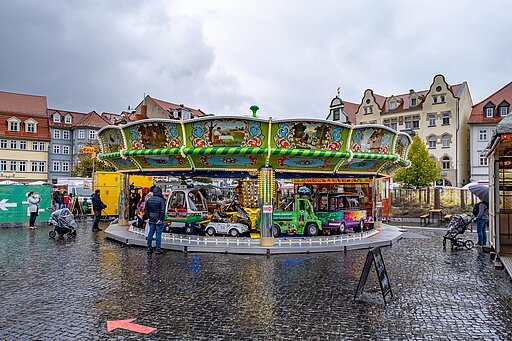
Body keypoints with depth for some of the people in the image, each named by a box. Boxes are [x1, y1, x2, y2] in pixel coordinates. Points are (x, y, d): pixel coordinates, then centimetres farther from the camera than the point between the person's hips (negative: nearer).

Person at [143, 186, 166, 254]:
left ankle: (149, 248, 20)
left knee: (150, 233, 13)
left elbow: (146, 209, 11)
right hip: (158, 220, -5)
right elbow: (162, 210, -17)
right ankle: (158, 249, 4)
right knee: (158, 234, 0)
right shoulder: (161, 200, -11)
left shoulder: (149, 199, 8)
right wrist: (161, 219, -14)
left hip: (151, 220, 6)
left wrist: (147, 217, 11)